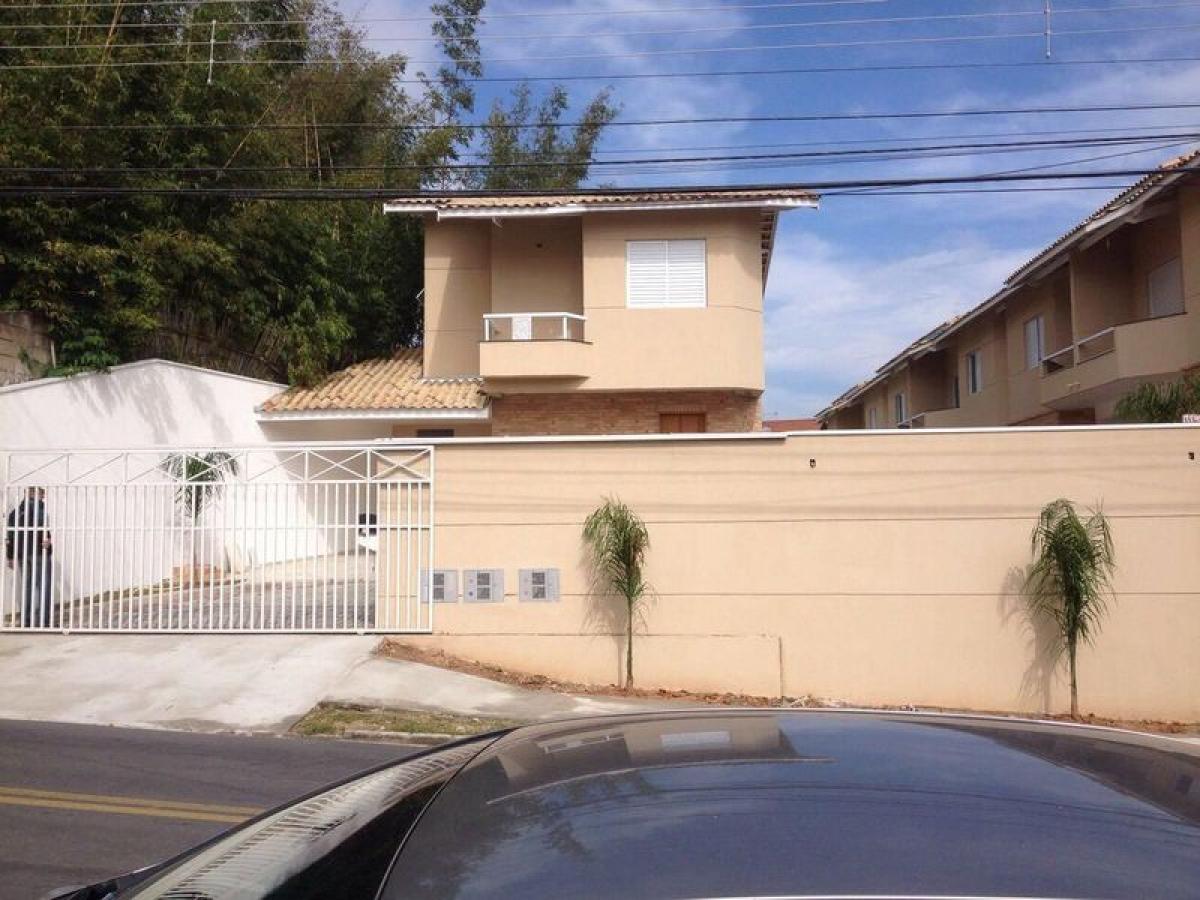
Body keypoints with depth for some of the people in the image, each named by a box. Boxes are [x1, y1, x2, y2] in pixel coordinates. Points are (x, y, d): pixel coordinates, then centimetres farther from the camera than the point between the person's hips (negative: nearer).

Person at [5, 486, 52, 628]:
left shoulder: (16, 510, 17)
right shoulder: (38, 505, -3)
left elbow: (9, 535, 15)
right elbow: (41, 522, -26)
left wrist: (10, 556, 18)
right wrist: (46, 537, -37)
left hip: (21, 554, 7)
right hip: (38, 551, -7)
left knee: (27, 588, 12)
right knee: (43, 587, -6)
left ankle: (26, 623, 13)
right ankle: (42, 623, -11)